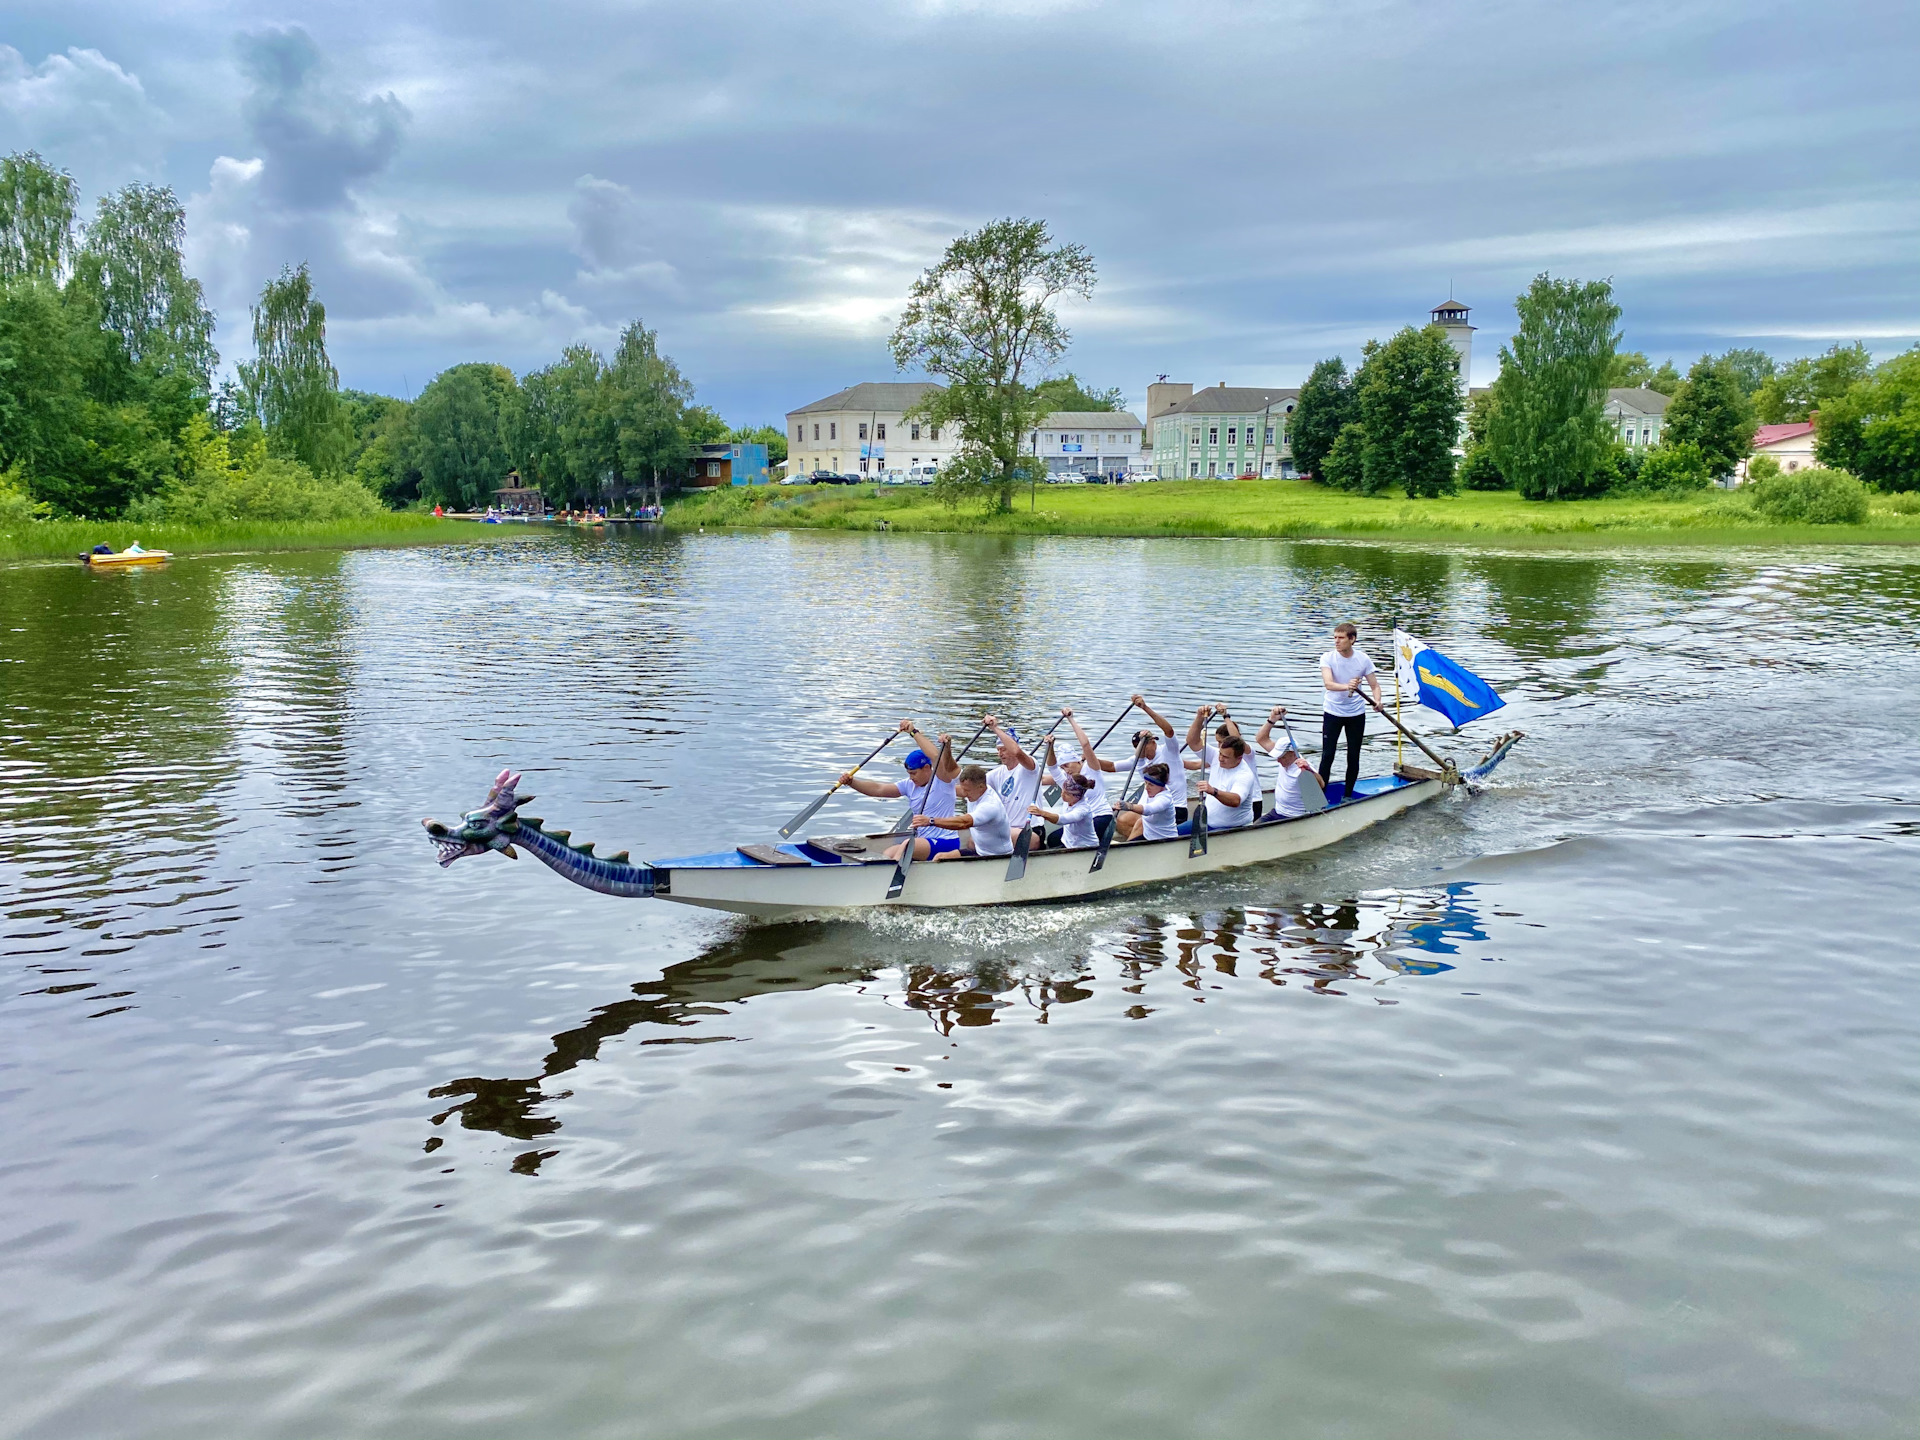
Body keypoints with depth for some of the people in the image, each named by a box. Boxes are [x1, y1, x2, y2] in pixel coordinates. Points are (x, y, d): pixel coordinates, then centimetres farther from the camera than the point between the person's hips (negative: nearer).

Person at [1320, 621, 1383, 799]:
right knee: (1327, 755, -5)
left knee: (1353, 757, 7)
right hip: (1332, 712, -2)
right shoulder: (1328, 658, -12)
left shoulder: (1363, 659, -6)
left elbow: (1375, 685, -3)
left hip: (1356, 713, 2)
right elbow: (1328, 684, -28)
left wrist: (1377, 700, -25)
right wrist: (1347, 686, -48)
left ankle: (1347, 795, 22)